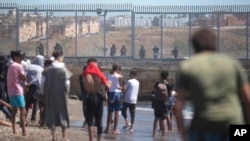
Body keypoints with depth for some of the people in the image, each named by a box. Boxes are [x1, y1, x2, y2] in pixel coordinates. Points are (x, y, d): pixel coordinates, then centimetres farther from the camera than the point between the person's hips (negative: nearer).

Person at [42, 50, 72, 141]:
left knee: (51, 114, 9)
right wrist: (66, 92, 3)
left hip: (50, 95, 2)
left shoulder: (47, 70, -3)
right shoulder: (63, 70, -11)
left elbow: (43, 83, -1)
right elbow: (67, 83, -13)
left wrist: (46, 93, 11)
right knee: (63, 113, 10)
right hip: (61, 96, -2)